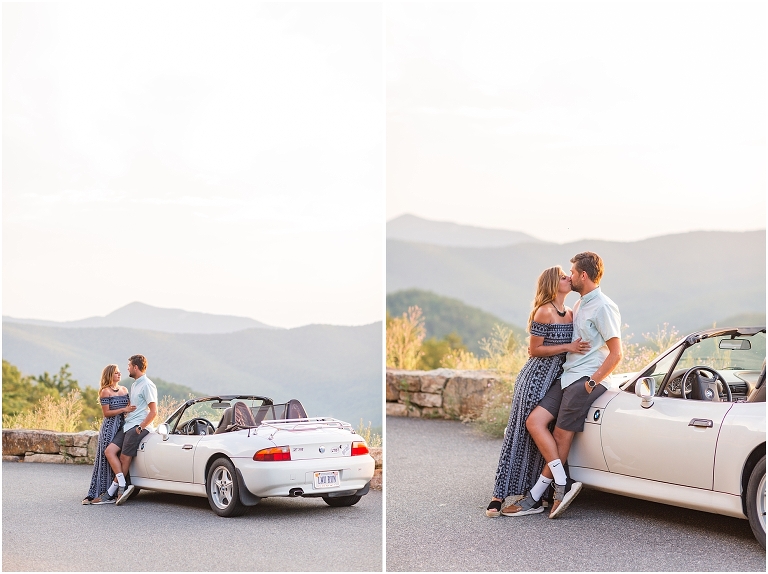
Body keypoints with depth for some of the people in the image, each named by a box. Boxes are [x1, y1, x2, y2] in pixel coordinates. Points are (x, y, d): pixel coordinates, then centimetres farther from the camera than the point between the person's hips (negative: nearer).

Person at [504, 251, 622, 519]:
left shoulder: (603, 307, -10)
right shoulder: (579, 306, 19)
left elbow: (616, 353, -14)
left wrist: (591, 382, -16)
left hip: (585, 380, -9)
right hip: (566, 376, 9)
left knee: (561, 436, -7)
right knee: (534, 421, -6)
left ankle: (535, 498, -1)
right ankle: (563, 484, -8)